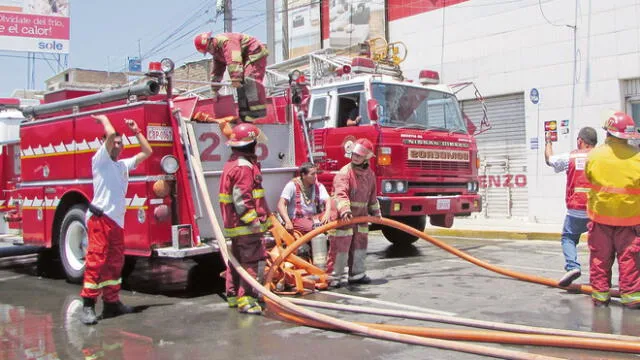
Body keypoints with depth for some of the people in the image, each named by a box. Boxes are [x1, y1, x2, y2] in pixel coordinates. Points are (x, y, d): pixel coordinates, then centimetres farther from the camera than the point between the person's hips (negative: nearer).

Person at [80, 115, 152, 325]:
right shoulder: (100, 160, -1)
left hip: (117, 220, 8)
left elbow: (147, 152, 25)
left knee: (115, 262, 10)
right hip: (100, 218, -8)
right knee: (96, 260, -12)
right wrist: (103, 119, 2)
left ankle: (112, 303, 18)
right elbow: (110, 134, -15)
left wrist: (136, 131, 23)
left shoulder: (124, 165, 20)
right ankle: (88, 306, -11)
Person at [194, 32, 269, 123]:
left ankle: (258, 112, -35)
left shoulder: (224, 40, -23)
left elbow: (233, 61, -36)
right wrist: (215, 90, 16)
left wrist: (235, 79, -43)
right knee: (241, 84, 3)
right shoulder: (216, 53, 10)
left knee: (250, 80, -26)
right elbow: (217, 71, 18)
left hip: (255, 55, -10)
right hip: (246, 60, 10)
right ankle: (245, 115, 1)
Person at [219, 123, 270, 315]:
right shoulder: (244, 167, -17)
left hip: (234, 223, 11)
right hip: (247, 226, -11)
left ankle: (233, 295, 27)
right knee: (253, 261, -8)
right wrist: (253, 220, -23)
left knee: (237, 260, 17)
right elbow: (241, 199, -24)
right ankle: (246, 299, -8)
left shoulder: (231, 164, 16)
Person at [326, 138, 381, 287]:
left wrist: (376, 213, 24)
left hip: (361, 217, 7)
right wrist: (345, 210, -45)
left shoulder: (370, 174, 8)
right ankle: (333, 276, 4)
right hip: (342, 218, -7)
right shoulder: (344, 173, -16)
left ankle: (356, 274, 28)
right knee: (339, 248, -5)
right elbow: (340, 194, -30)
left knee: (359, 247, 15)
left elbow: (372, 196, 21)